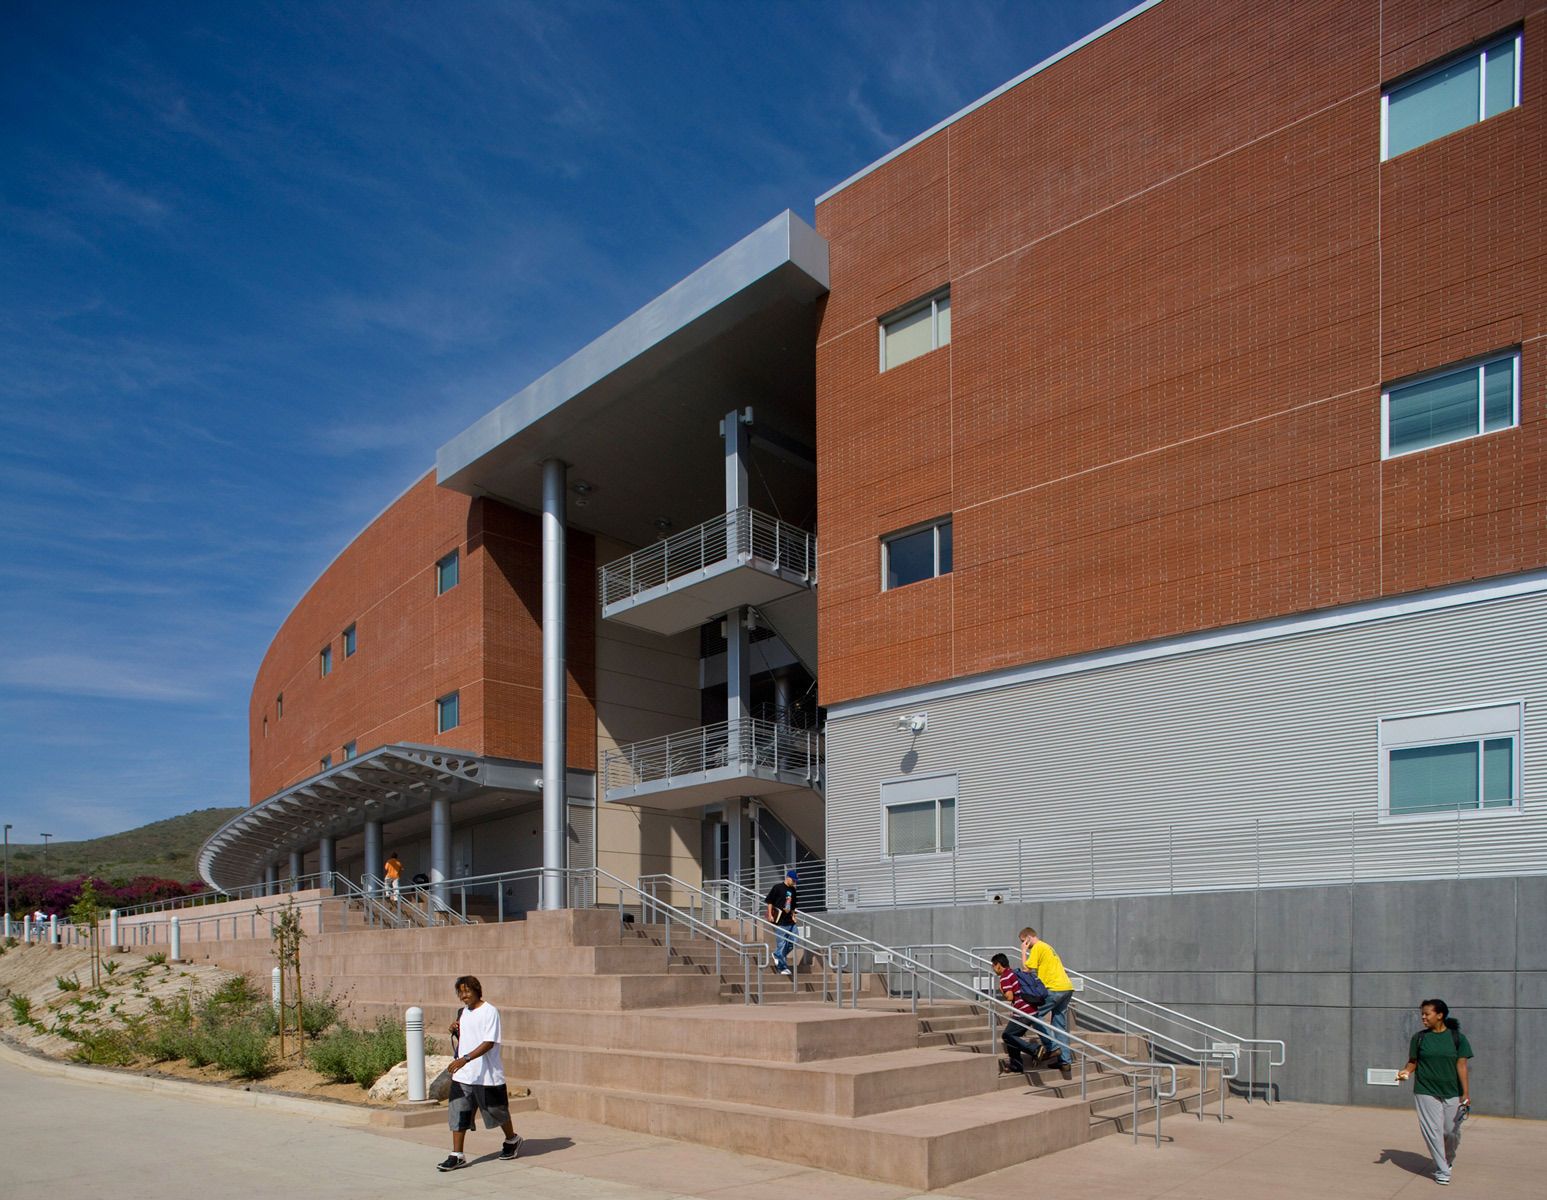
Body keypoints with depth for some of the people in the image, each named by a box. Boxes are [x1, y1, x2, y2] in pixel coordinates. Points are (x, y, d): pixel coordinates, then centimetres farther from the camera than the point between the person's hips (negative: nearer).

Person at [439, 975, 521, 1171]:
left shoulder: (490, 1011, -13)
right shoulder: (463, 1013, 10)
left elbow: (489, 1043, -21)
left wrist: (465, 1059, -30)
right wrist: (455, 1032, -1)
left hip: (487, 1075, -6)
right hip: (462, 1075, 6)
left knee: (497, 1111, 10)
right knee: (457, 1113, -3)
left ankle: (512, 1140, 33)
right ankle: (457, 1155, 4)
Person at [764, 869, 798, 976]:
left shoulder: (792, 890, 15)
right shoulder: (777, 888, -5)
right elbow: (770, 901, -5)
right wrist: (770, 915, -11)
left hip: (790, 921, 7)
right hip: (779, 920, -7)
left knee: (793, 942, 4)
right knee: (781, 944, -3)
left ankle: (777, 955, 25)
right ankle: (783, 967, 5)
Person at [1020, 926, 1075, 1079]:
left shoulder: (1037, 947, -4)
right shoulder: (1047, 947, 25)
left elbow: (1027, 969, -7)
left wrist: (1024, 951, 3)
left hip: (1055, 988, -9)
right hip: (1067, 987, 9)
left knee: (1037, 1015, -1)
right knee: (1060, 1026, 11)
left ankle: (1052, 1047, -8)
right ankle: (1065, 1062, 8)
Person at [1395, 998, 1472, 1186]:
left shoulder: (1457, 1038, -2)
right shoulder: (1419, 1037, 2)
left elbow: (1462, 1066, -4)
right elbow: (1413, 1062, 7)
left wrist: (1466, 1094, -8)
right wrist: (1406, 1071, -14)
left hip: (1452, 1093, 0)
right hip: (1426, 1092, 0)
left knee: (1452, 1131, 7)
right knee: (1433, 1131, -3)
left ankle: (1448, 1160, 36)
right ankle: (1442, 1171, 8)